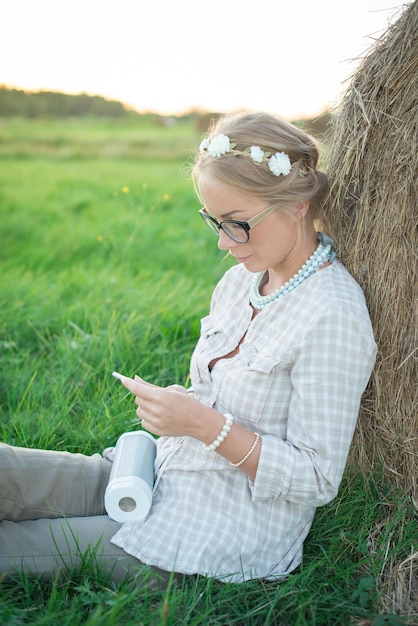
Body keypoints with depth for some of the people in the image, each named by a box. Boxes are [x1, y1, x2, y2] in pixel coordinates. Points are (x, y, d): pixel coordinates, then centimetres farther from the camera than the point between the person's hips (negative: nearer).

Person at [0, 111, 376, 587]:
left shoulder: (333, 319, -20)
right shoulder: (239, 280, 5)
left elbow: (317, 479, -17)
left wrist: (207, 425, -25)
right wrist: (179, 406, -1)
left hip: (229, 531, -7)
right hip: (164, 479, 7)